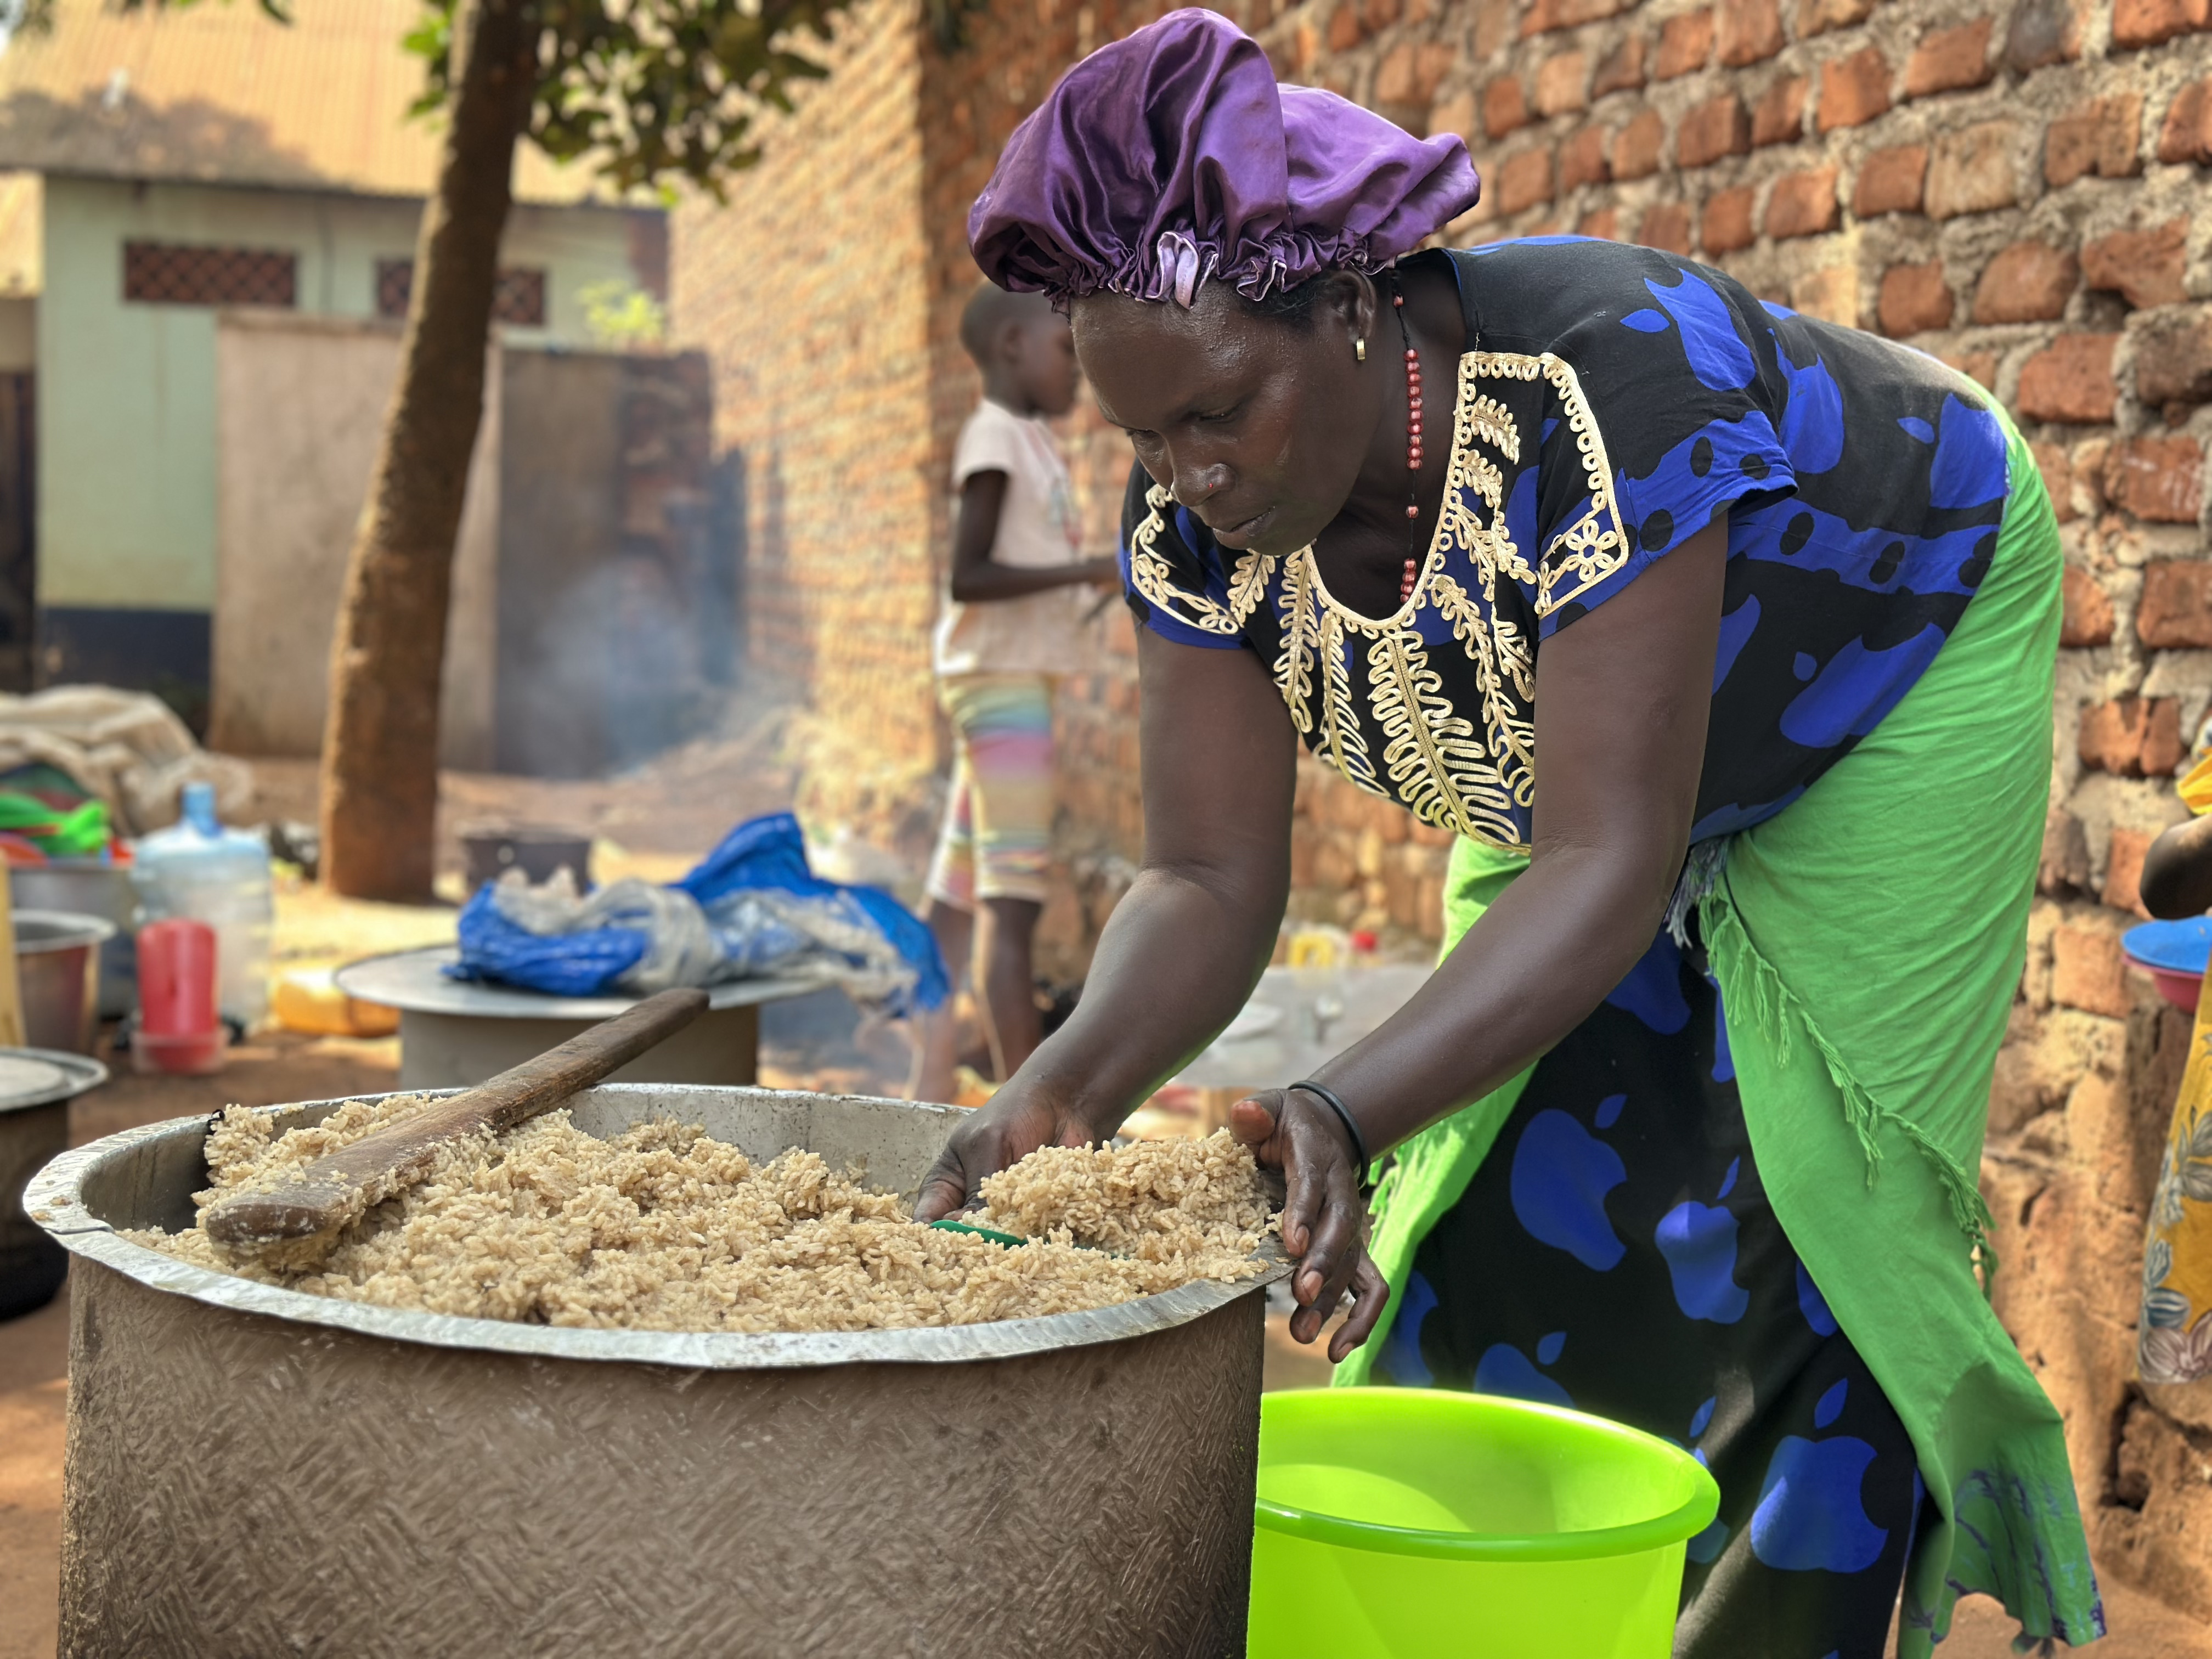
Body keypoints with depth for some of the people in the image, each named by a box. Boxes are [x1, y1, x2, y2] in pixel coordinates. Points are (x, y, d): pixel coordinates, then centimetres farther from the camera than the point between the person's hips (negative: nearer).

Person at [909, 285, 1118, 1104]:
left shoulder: (1032, 440, 18)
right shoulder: (993, 439, -10)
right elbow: (966, 576, -19)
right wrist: (1087, 570, -22)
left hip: (1018, 680, 10)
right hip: (1000, 678, -10)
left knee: (961, 899, 8)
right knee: (1012, 900, -11)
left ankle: (929, 1094, 12)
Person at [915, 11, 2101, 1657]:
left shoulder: (1614, 393, -41)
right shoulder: (1193, 518, -23)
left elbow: (1609, 868, -44)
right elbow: (1211, 880, -22)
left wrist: (1344, 1114, -56)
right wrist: (1067, 1089, -41)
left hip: (1896, 669, -5)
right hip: (1576, 753, 5)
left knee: (1791, 1211, -8)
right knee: (1504, 1195, 1)